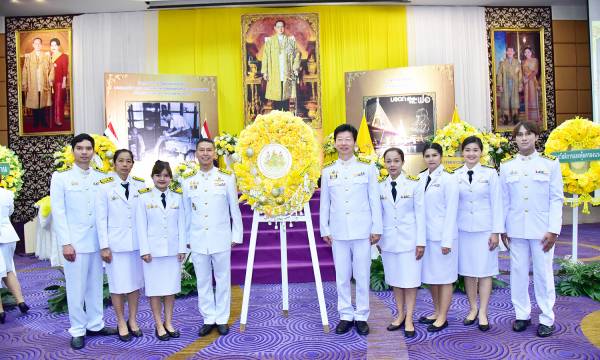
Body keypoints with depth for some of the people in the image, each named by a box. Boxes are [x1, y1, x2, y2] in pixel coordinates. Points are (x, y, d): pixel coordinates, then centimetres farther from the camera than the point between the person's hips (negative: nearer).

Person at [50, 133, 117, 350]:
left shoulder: (101, 178, 6)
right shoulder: (60, 177, -1)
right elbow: (58, 212, -5)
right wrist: (65, 243, -11)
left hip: (97, 241, 3)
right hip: (74, 242, -3)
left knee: (96, 285, 12)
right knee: (76, 288, 4)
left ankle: (95, 325, 25)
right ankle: (78, 331, 16)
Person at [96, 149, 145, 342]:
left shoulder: (140, 184, 3)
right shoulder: (105, 186, -4)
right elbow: (101, 218, -4)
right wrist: (104, 246, -7)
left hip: (137, 242, 3)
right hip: (115, 242, -2)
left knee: (135, 282, 10)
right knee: (118, 284, 5)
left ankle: (132, 320, 25)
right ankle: (121, 323, 20)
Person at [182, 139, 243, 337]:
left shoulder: (227, 177, -1)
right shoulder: (188, 180, 5)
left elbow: (234, 208, 2)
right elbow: (186, 212, 10)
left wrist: (236, 235, 1)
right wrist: (186, 238, 10)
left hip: (221, 238, -2)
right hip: (198, 239, 2)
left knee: (223, 280, 7)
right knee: (203, 281, 9)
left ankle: (222, 319, 20)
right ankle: (209, 319, 22)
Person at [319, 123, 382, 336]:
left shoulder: (367, 168, 2)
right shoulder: (328, 171, 7)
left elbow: (374, 201, 2)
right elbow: (324, 203, 9)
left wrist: (377, 228, -2)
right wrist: (324, 230, 5)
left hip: (362, 230, -1)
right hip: (338, 231, 2)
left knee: (362, 275, 4)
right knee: (342, 276, 7)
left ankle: (361, 316, 17)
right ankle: (346, 316, 19)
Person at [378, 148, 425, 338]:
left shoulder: (414, 185, -5)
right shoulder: (380, 187, 3)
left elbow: (420, 214, -4)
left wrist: (421, 242, -7)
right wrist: (377, 239, 7)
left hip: (409, 239, -3)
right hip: (389, 240, 3)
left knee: (410, 280, 2)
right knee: (395, 279, 11)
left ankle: (409, 319, 12)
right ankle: (400, 315, 25)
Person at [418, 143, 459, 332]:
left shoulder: (448, 179, -8)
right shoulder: (421, 178, 7)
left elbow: (451, 211, -11)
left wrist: (447, 240, -14)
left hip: (442, 235, -6)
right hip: (426, 235, 6)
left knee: (444, 277, 4)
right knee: (430, 276, 14)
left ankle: (443, 317, 14)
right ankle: (437, 312, 28)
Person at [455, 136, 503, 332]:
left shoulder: (490, 173, -1)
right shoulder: (456, 175, 3)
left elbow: (496, 204, -2)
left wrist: (496, 231, -6)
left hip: (485, 229, -2)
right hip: (463, 229, 2)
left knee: (485, 271, 1)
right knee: (468, 271, 7)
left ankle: (483, 313, 10)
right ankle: (473, 309, 21)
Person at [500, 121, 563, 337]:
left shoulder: (550, 163, 1)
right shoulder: (506, 166, 6)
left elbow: (556, 199, -1)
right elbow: (504, 200, 7)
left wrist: (553, 230, -7)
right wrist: (502, 229, 3)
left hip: (541, 228, -2)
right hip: (516, 229, 2)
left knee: (543, 273, 3)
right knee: (518, 272, 6)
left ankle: (547, 319, 15)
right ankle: (522, 314, 19)